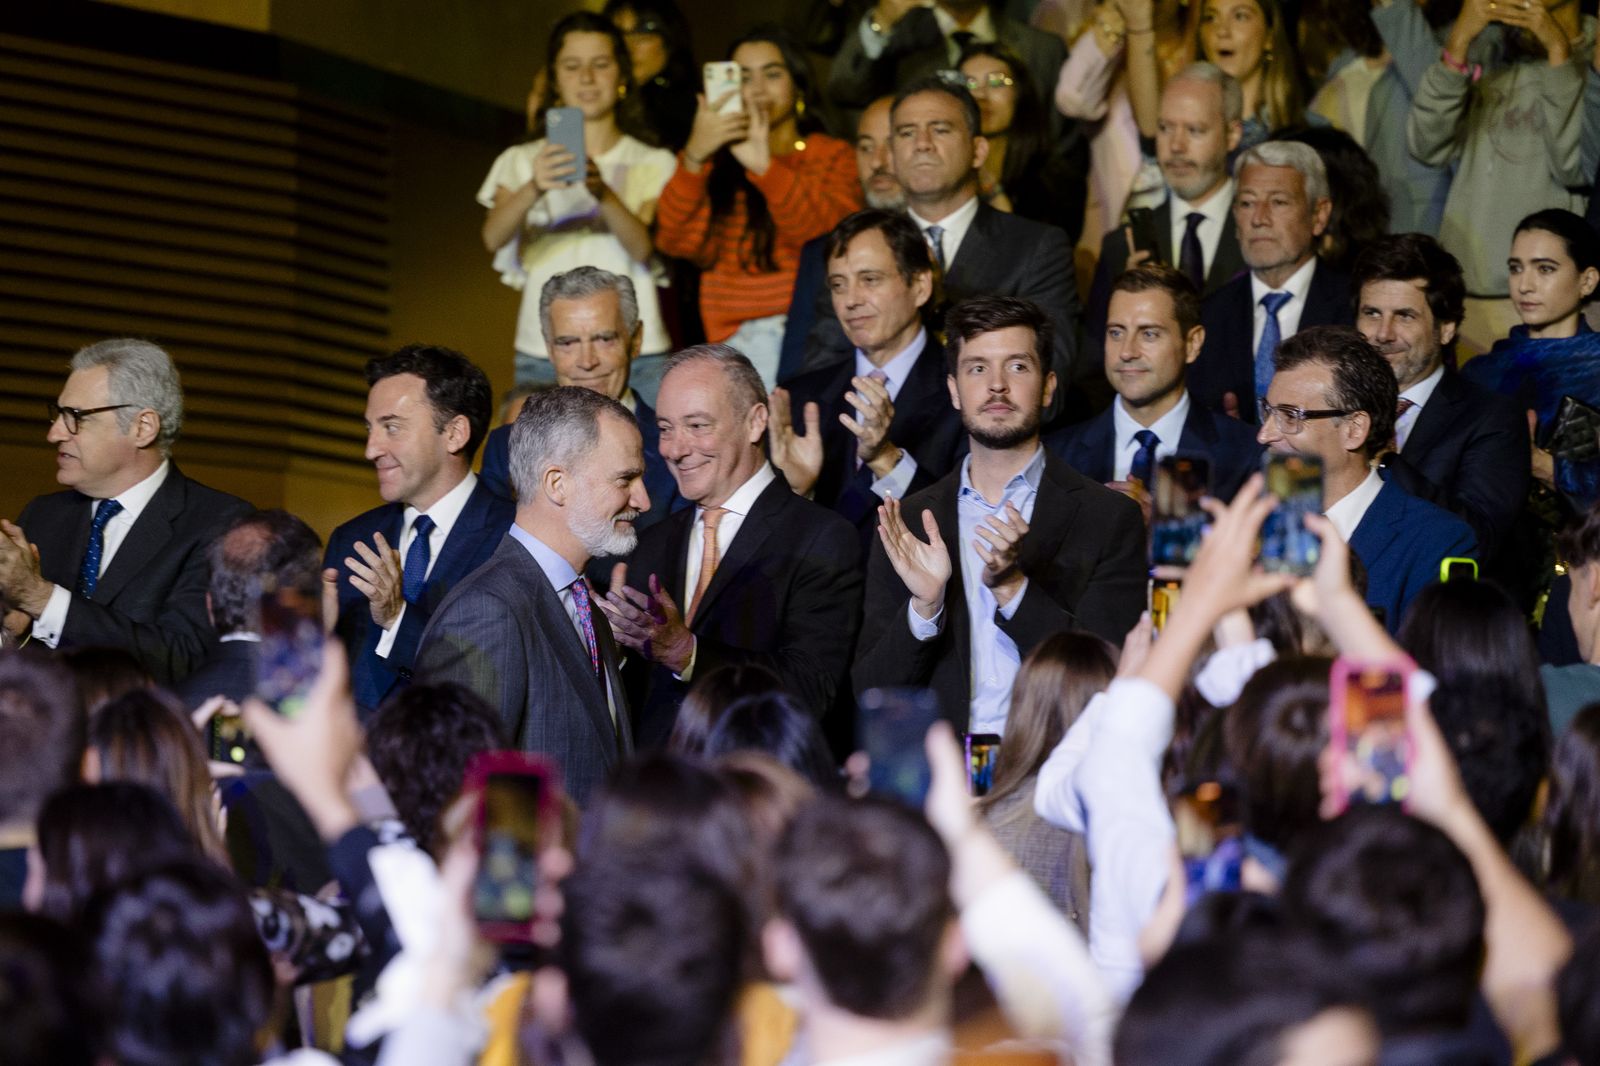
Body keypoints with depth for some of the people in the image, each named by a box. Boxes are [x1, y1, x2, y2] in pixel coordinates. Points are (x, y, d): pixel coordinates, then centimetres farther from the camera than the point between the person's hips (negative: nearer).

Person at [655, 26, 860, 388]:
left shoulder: (833, 157, 14)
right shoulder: (717, 164, 19)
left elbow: (832, 236, -7)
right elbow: (677, 240, 1)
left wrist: (765, 167, -18)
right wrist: (693, 157, -12)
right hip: (739, 340, 1)